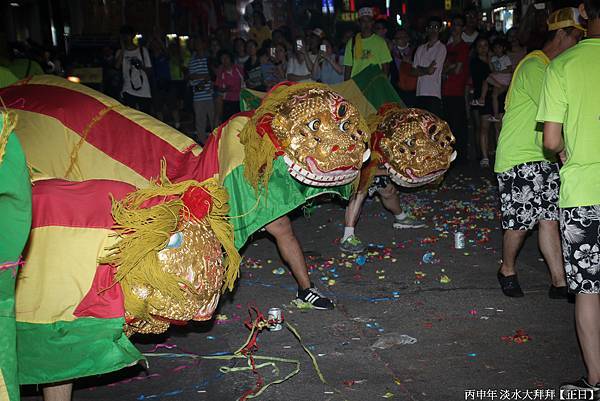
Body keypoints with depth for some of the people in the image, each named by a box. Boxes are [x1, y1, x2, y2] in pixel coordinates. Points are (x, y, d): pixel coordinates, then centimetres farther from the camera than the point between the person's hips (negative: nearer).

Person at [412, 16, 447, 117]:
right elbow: (414, 72, 10)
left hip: (434, 94, -5)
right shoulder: (421, 48, 16)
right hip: (420, 93, 5)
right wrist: (426, 70, -5)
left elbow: (432, 70, -8)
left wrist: (420, 68, 6)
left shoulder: (441, 48, 1)